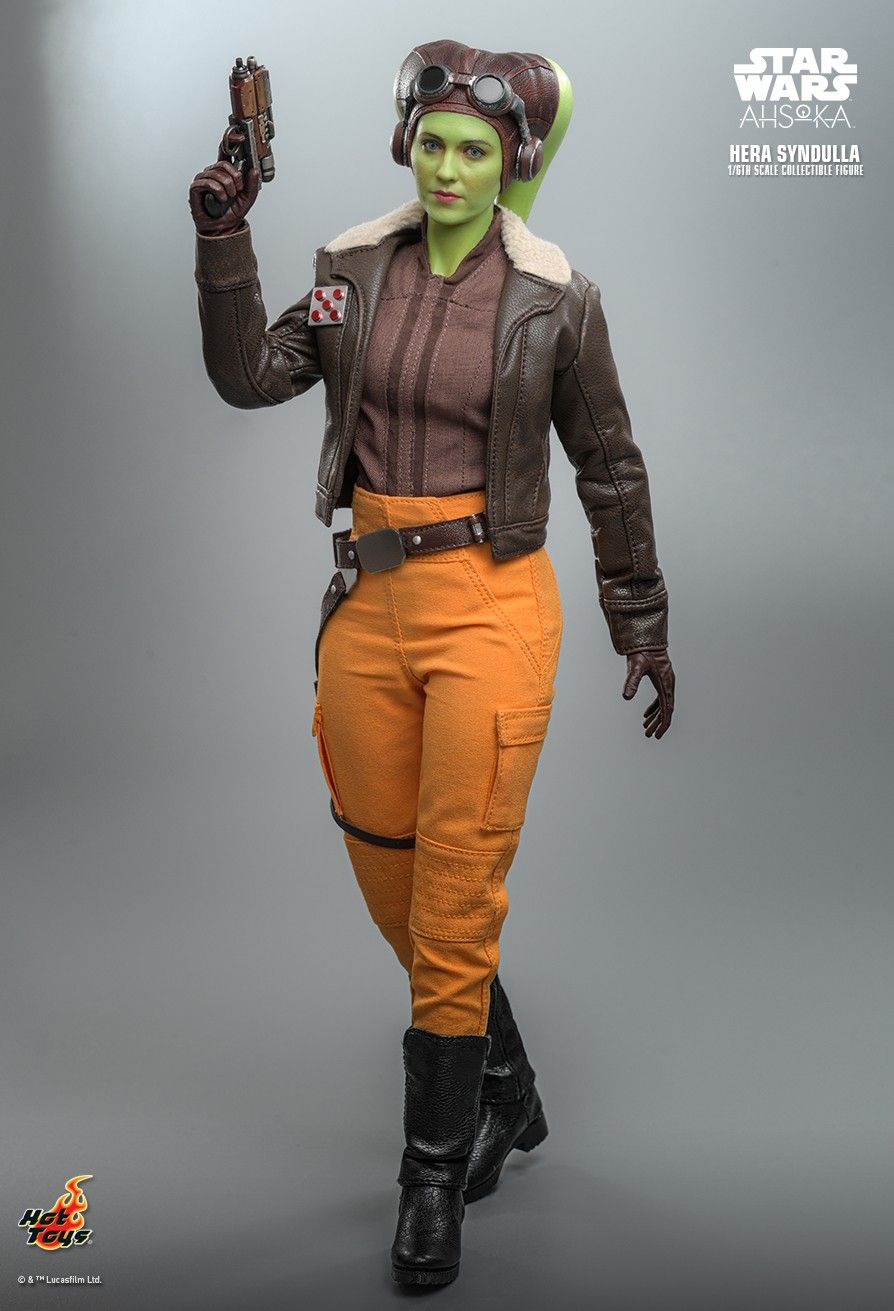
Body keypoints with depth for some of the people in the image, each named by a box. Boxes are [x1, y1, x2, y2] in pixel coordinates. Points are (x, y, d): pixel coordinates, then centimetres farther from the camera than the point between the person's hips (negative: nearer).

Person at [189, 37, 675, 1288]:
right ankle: (507, 1092, 35)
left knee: (454, 903, -2)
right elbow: (250, 377, -2)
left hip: (491, 606, -4)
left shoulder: (557, 298, -4)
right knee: (392, 887, 13)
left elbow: (609, 467, 4)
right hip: (368, 601, 5)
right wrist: (224, 244, -13)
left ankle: (434, 1177, 13)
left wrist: (645, 623, 6)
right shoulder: (355, 271, 6)